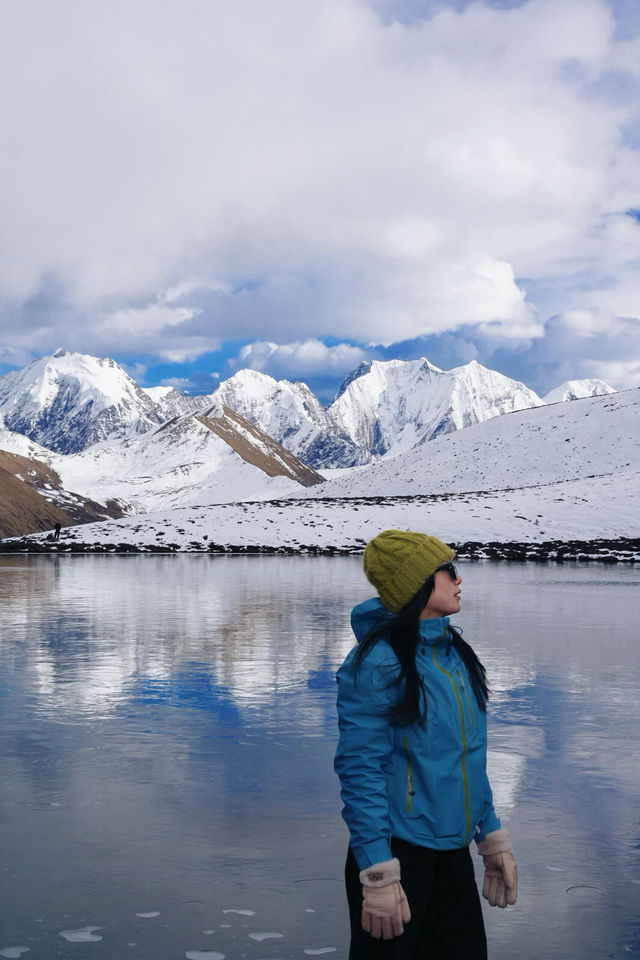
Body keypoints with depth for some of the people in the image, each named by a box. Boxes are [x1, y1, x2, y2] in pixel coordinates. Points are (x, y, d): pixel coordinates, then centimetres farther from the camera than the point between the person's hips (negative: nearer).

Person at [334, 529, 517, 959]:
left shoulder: (455, 655, 6)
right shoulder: (377, 663, -17)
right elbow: (360, 772, -18)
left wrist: (493, 838, 13)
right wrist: (379, 875, -20)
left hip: (453, 853, 7)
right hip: (399, 852, -7)